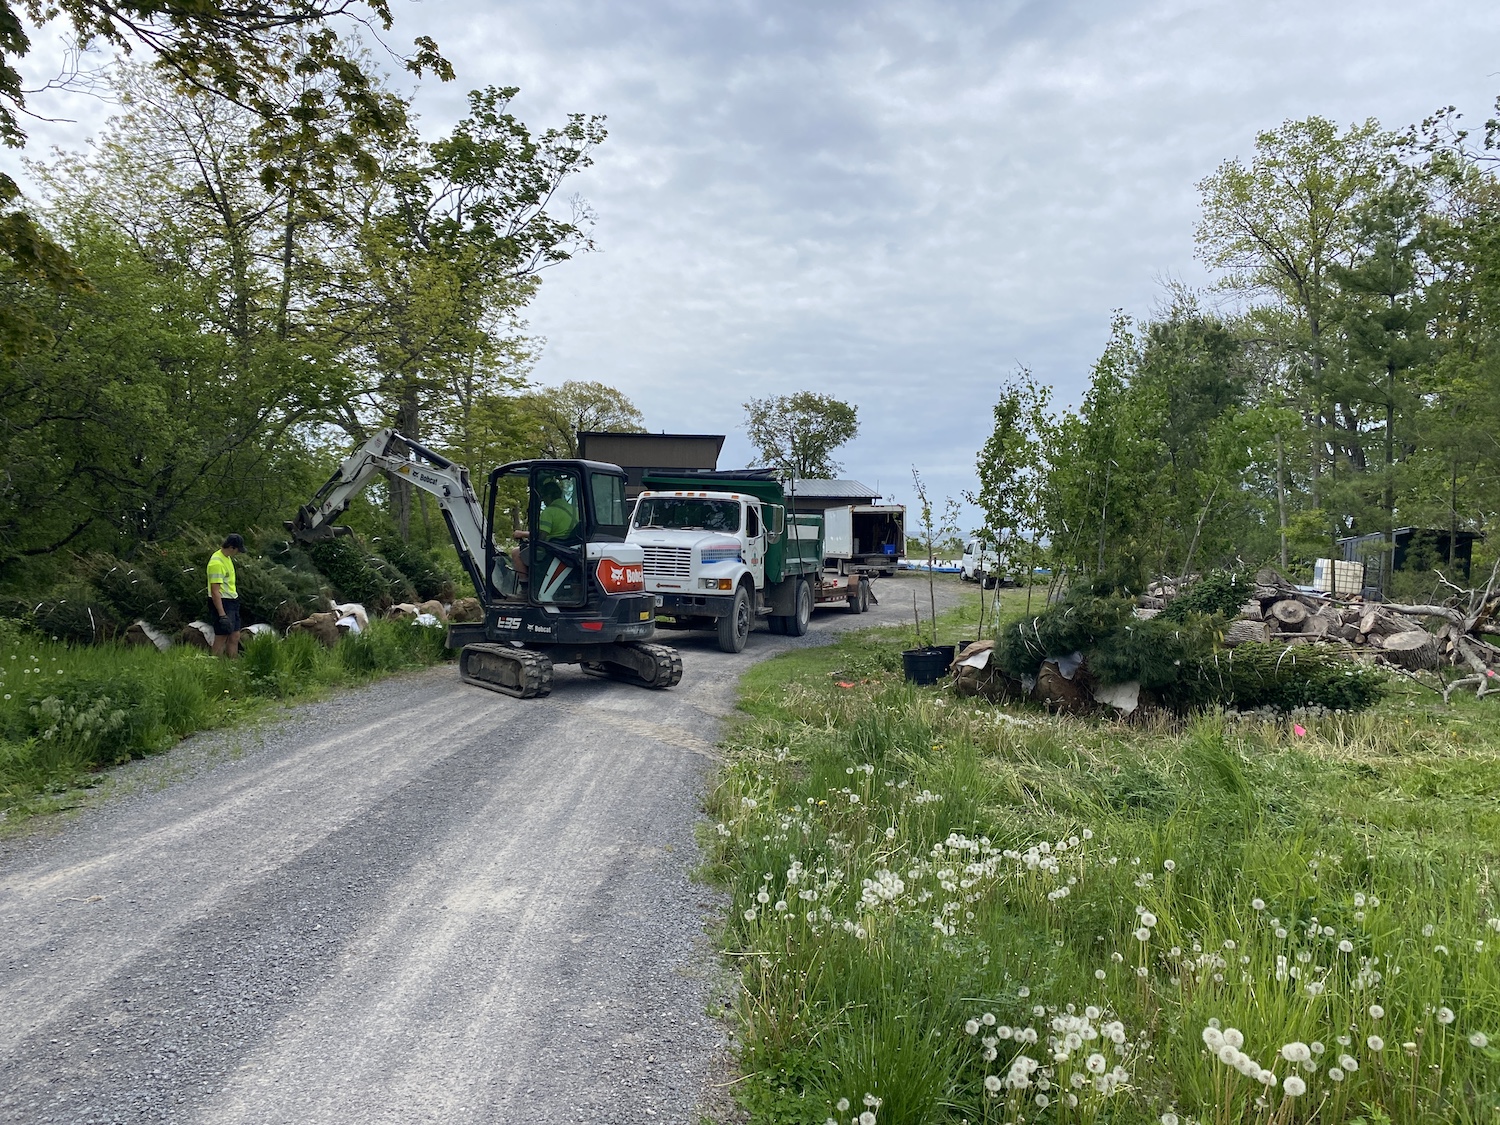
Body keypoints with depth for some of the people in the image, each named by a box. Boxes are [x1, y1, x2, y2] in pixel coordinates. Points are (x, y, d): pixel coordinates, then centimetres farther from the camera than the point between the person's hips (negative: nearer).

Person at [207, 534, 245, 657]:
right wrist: (222, 614, -26)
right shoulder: (216, 563, -21)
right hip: (221, 602, -10)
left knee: (235, 637, 11)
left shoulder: (227, 558, 10)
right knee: (221, 638, -4)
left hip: (232, 602, 10)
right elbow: (215, 591, -23)